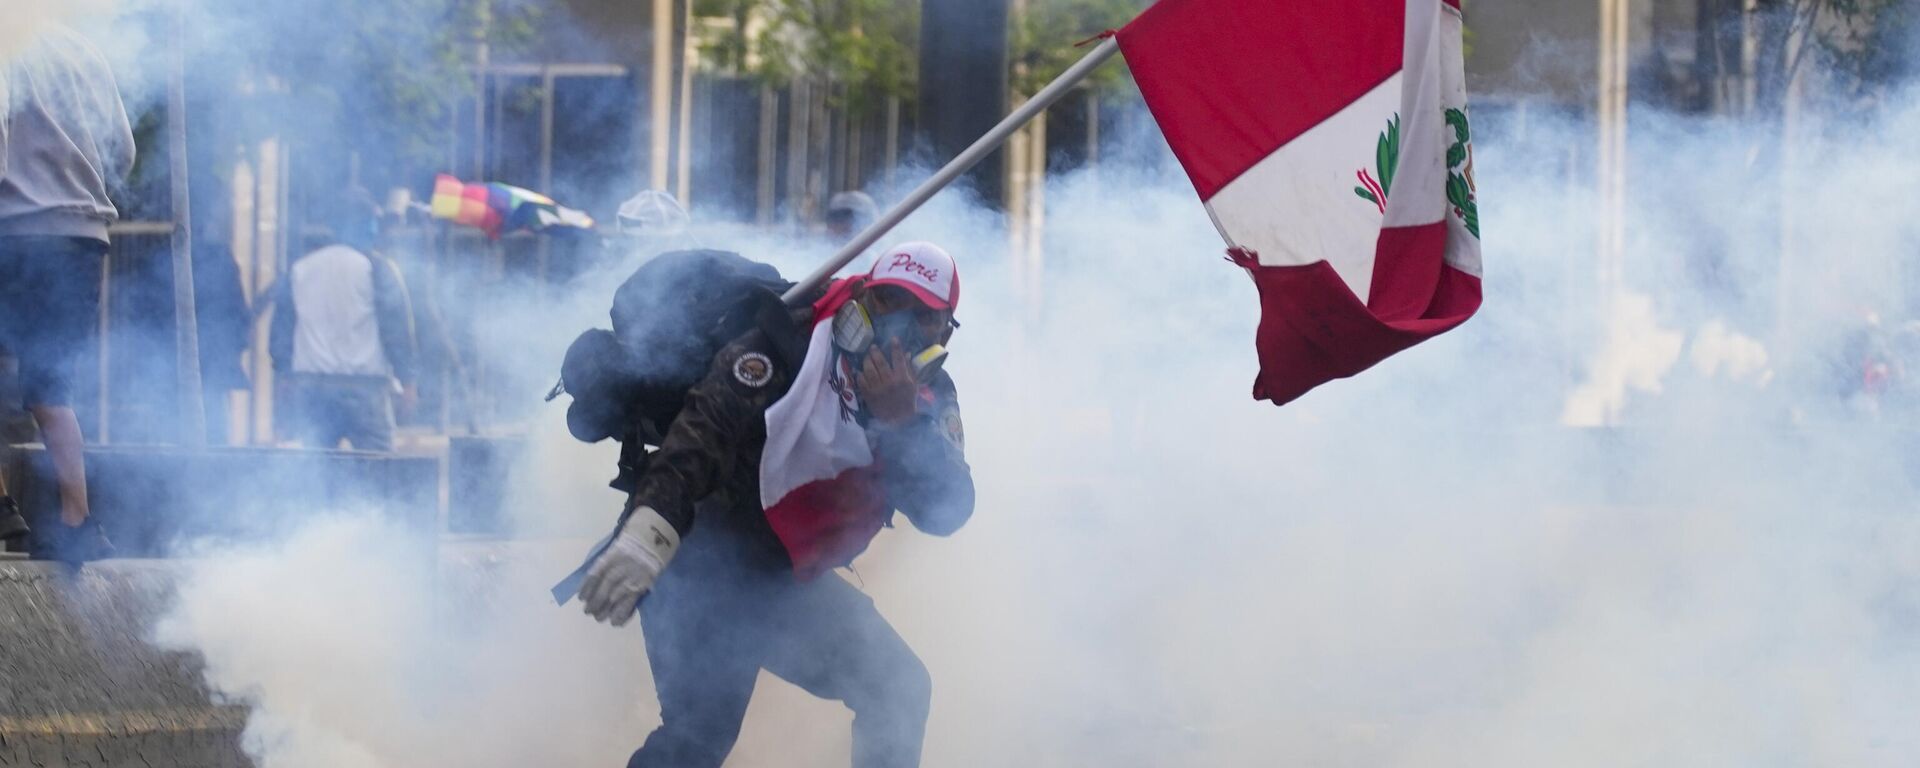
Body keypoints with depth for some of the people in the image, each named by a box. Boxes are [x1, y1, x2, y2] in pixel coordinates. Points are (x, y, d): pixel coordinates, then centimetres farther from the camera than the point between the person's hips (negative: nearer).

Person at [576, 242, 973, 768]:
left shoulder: (928, 398, 1)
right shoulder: (792, 344, -19)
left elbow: (947, 512, -12)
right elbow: (704, 429, -32)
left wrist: (902, 421, -29)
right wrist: (645, 532, -48)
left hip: (788, 585, 7)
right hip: (706, 562, -7)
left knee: (900, 691, 4)